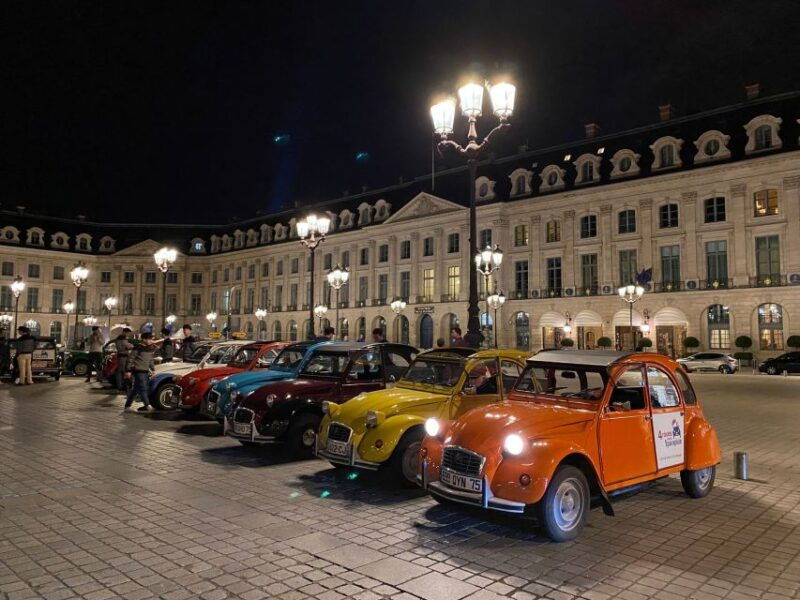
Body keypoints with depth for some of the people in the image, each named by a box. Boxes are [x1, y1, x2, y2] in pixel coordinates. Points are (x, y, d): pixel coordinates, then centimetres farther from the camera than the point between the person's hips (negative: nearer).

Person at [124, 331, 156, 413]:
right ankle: (147, 406, -14)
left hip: (146, 372, 8)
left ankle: (127, 406, 20)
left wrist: (153, 369, 16)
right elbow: (130, 359, -9)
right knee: (143, 389, -12)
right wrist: (129, 370, -11)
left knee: (135, 390, 12)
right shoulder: (138, 348, -11)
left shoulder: (151, 348, 11)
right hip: (138, 372, -8)